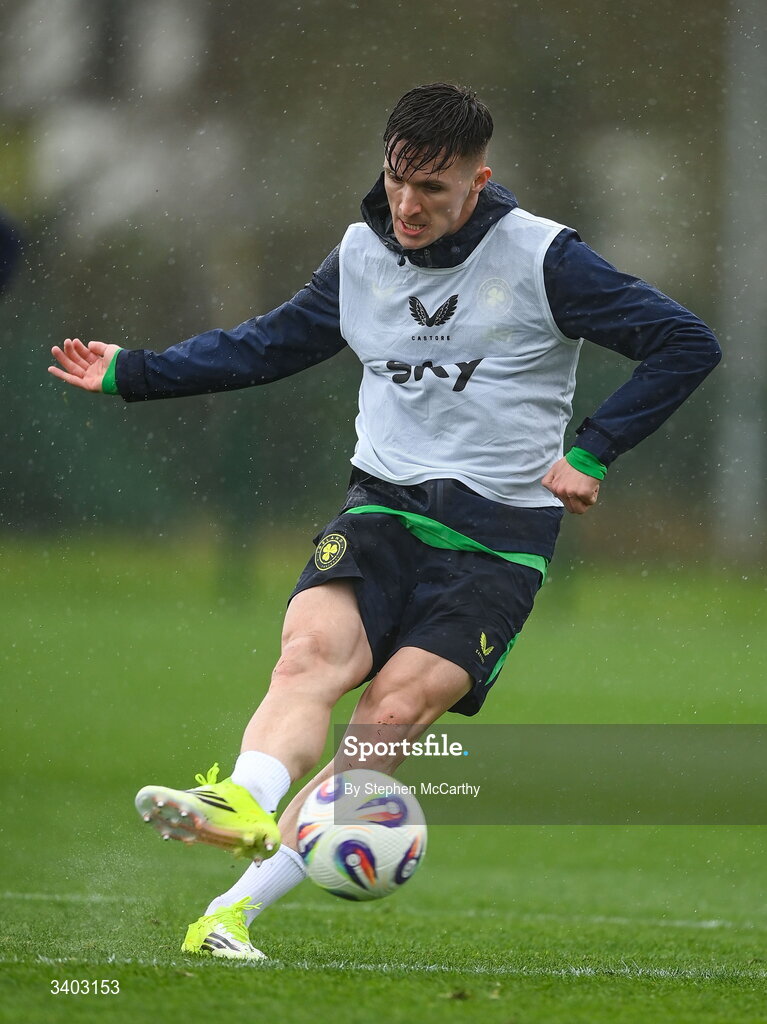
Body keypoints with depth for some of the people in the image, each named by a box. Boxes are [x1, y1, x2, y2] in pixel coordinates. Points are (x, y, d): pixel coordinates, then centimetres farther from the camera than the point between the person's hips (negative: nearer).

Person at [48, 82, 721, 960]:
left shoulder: (542, 259, -6)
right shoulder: (361, 254, 9)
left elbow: (685, 345, -3)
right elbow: (271, 344, 25)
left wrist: (589, 454, -7)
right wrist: (129, 375, 23)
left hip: (497, 535, -4)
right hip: (383, 504, 4)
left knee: (393, 715, -20)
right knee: (312, 653, -27)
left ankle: (236, 908, -25)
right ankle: (246, 804, -53)